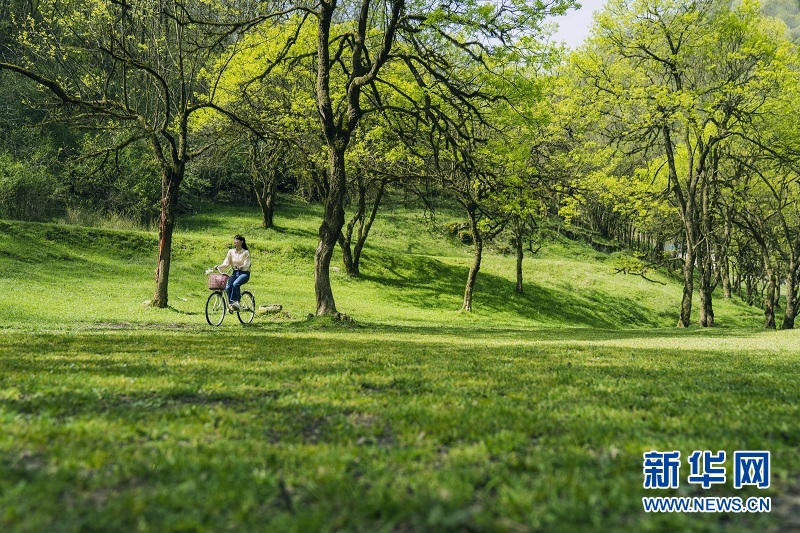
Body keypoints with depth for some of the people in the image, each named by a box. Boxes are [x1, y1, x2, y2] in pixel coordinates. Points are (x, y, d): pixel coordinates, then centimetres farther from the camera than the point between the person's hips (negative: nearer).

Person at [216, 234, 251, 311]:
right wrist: (219, 267, -15)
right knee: (228, 287, -22)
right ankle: (231, 304, -11)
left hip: (244, 273, -4)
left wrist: (241, 267, -35)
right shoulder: (231, 252, 7)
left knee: (235, 284, -34)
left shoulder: (246, 252, -5)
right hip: (235, 273, 4)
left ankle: (235, 301, -25)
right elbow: (226, 263, 3)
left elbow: (246, 265, -14)